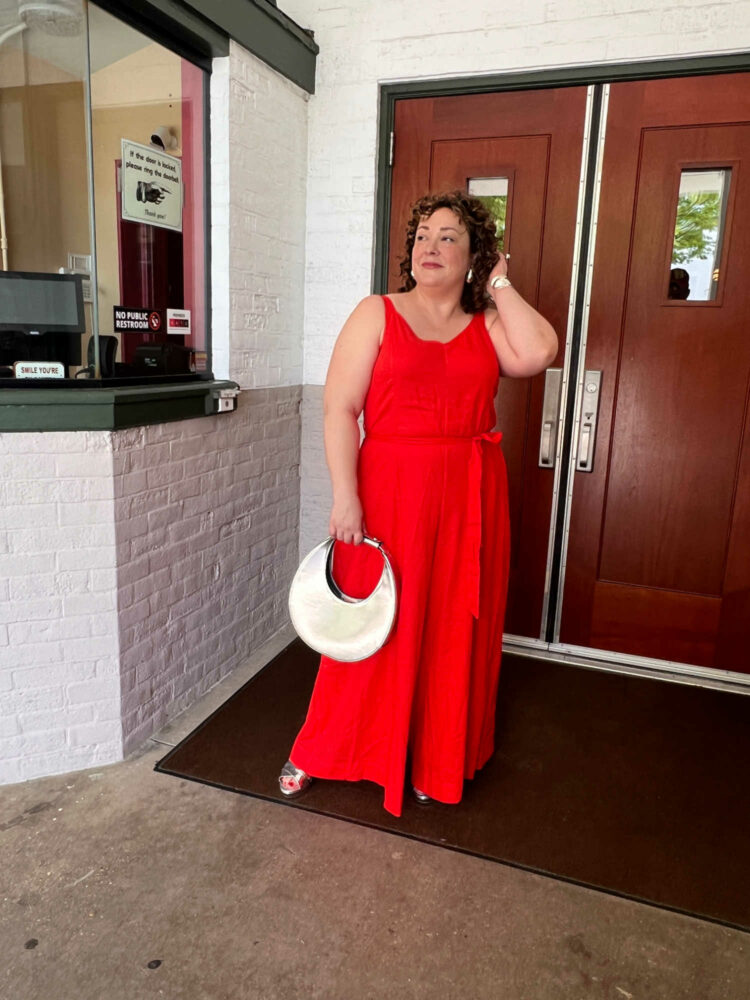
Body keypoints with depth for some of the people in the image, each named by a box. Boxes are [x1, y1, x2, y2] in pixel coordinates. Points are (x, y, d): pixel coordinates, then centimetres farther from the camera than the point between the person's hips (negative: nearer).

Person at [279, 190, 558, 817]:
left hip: (470, 498, 3)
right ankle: (319, 753, 28)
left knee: (453, 627, 11)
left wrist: (501, 285, 0)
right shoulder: (377, 314, 2)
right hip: (391, 490, -3)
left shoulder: (488, 324, 10)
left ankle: (438, 761, 32)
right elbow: (340, 409, -6)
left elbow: (538, 354, -12)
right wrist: (345, 495, -15)